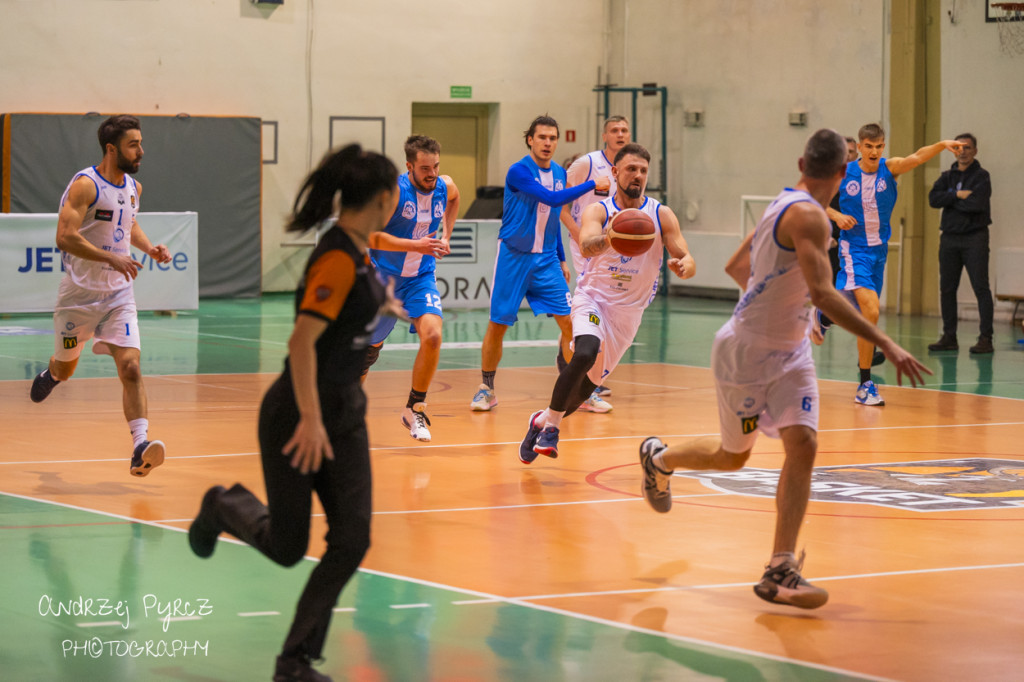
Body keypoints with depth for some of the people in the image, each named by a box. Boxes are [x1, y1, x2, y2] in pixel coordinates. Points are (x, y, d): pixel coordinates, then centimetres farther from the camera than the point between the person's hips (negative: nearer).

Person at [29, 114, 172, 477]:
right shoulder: (85, 185, -16)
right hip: (79, 294, -4)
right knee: (66, 368, 16)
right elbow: (65, 236, -25)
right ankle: (50, 374, 54)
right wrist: (110, 258, -33)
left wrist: (149, 248, 9)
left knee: (131, 368, -15)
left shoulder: (133, 187, 7)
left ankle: (140, 447, -23)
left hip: (119, 296, 4)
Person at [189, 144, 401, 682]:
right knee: (286, 547, 5)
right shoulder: (338, 259, -23)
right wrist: (310, 419, -32)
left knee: (352, 540, -3)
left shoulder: (357, 251, 4)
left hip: (344, 412, 9)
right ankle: (225, 506, 38)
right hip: (300, 415, -8)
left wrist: (382, 306, 45)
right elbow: (302, 341, -29)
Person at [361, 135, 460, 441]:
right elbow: (370, 235, -25)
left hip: (421, 277, 3)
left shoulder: (446, 187, -7)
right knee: (370, 345, 9)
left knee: (432, 336, -20)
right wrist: (415, 245, -32)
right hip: (384, 275, -3)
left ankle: (415, 410, -5)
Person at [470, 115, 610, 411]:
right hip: (514, 257, -5)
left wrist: (561, 259, 19)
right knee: (497, 325, 1)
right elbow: (553, 198, -28)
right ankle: (486, 390, 17)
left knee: (569, 322, -5)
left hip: (546, 259, 5)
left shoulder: (559, 173, 7)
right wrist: (592, 184, -25)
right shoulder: (519, 171, -15)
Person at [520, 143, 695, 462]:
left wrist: (683, 265, -36)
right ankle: (550, 425, -17)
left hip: (628, 311, 3)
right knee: (585, 354, -31)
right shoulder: (598, 211, -10)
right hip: (593, 297, -3)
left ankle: (543, 421, 36)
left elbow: (688, 261, -10)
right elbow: (586, 246, -30)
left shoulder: (662, 216, -5)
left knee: (589, 383, 9)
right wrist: (607, 238, -54)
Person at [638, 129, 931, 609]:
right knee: (733, 456, 11)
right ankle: (660, 458, 43)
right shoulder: (808, 215, -24)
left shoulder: (784, 205, 4)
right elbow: (822, 293, -35)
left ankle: (780, 570, -10)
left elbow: (737, 268, 17)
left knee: (802, 446, -9)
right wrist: (885, 345, -38)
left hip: (790, 351, 8)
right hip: (745, 352, -8)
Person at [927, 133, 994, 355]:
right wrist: (958, 195, -14)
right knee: (947, 289, 7)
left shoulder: (981, 176, -2)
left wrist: (950, 200, -5)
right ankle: (949, 338, 14)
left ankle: (986, 339, -9)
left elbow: (977, 203, -18)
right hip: (949, 237, 6)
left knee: (981, 288, -8)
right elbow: (933, 199, -2)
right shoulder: (947, 176, 14)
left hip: (974, 238, -6)